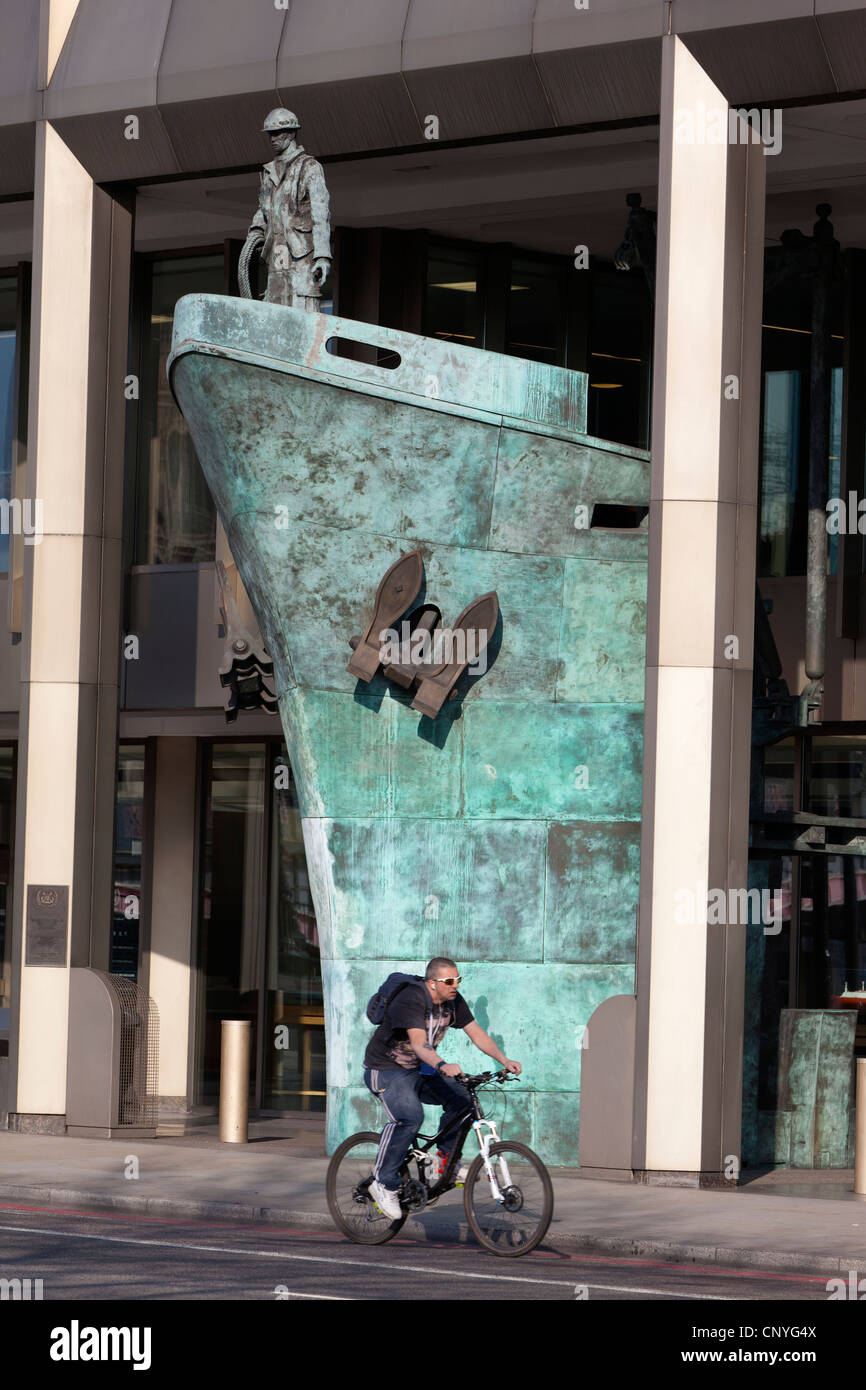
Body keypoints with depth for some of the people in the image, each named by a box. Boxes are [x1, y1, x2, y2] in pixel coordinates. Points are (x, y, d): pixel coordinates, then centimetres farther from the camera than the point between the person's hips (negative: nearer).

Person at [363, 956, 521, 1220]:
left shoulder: (453, 1001, -3)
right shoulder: (411, 1000, -27)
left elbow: (477, 1034, -2)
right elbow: (419, 1043, -40)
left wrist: (504, 1060, -17)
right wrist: (442, 1066, -57)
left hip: (417, 1070, 8)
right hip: (386, 1070, -8)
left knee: (461, 1098, -13)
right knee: (409, 1117, -31)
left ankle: (447, 1162, 2)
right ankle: (384, 1183, -22)